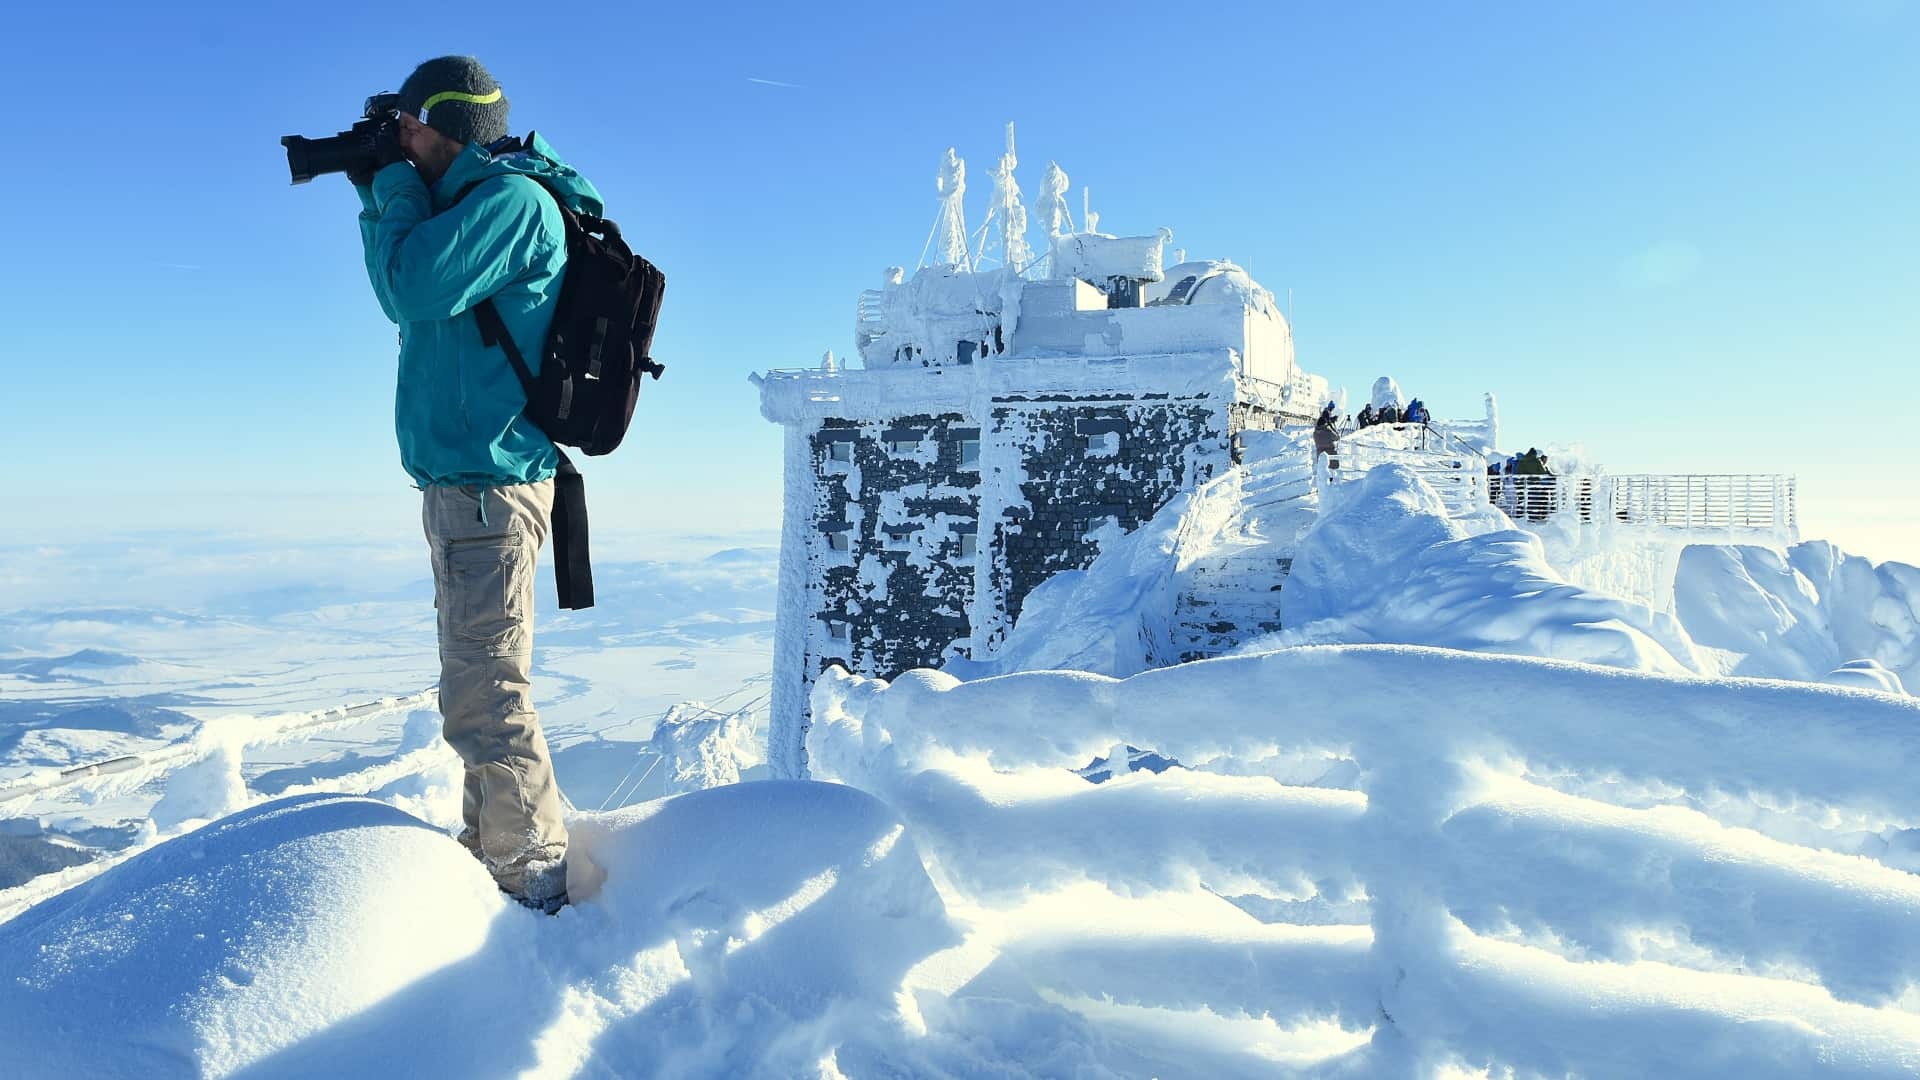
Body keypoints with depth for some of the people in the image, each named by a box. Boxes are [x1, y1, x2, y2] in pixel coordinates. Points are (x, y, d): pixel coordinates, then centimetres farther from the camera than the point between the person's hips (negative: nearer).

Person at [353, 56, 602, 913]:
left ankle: (535, 886, 1)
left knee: (484, 699, -8)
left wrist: (394, 184, -2)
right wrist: (375, 196, 16)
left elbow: (409, 290, -18)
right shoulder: (482, 201, 19)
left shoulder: (512, 198, -11)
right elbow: (412, 295, 25)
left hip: (484, 485, -11)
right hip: (462, 483, 11)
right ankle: (488, 863, 28)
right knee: (478, 689, 16)